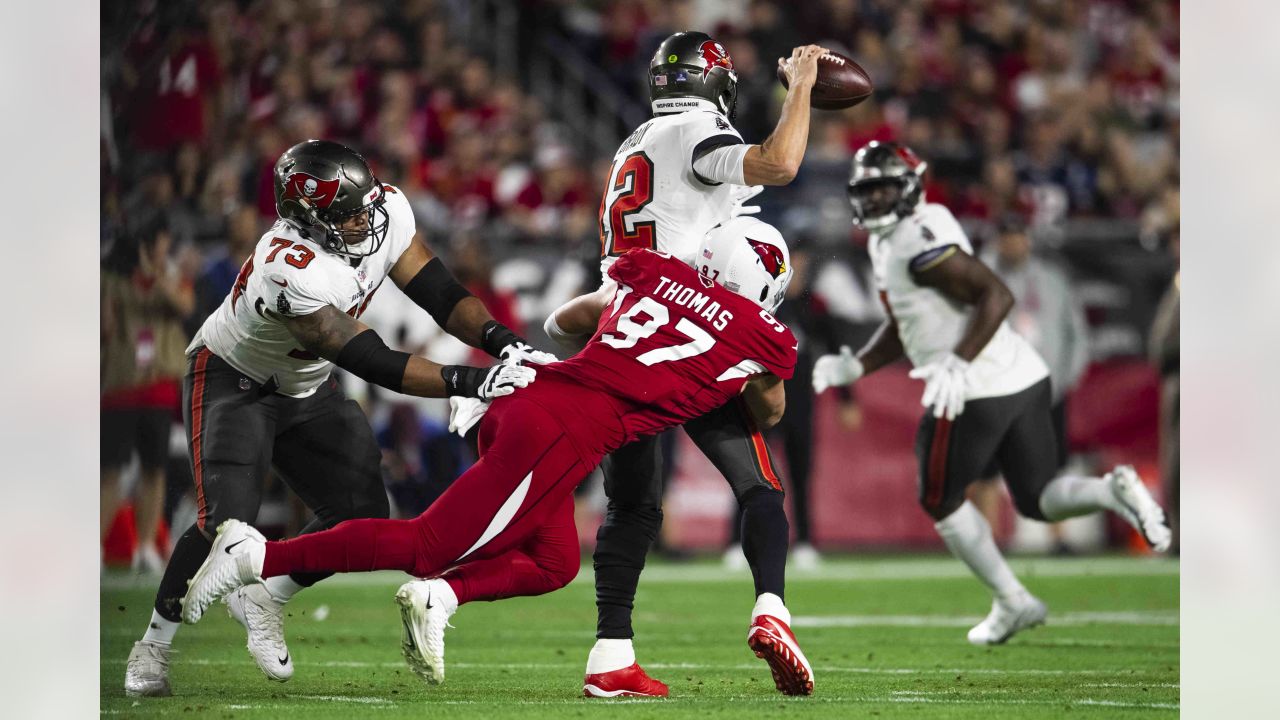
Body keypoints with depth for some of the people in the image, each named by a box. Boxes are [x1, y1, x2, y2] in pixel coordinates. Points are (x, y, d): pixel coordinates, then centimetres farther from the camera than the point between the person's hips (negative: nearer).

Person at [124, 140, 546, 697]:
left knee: (362, 516, -5)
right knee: (227, 520, -22)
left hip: (307, 390, 7)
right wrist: (474, 383, -42)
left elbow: (443, 296, -12)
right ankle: (154, 646, -2)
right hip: (231, 382, -7)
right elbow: (375, 364, -38)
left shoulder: (387, 212, -19)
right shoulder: (292, 270, -40)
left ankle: (263, 600, 18)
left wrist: (506, 344, -30)